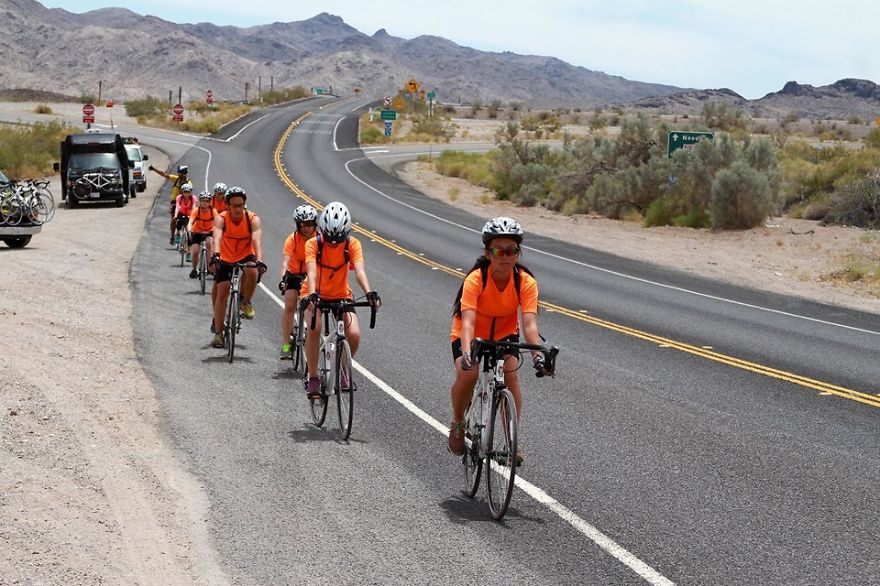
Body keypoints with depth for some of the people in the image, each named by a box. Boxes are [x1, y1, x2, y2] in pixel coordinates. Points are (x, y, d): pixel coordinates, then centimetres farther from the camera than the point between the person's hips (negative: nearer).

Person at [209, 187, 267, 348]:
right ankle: (218, 333, 5)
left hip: (246, 257, -1)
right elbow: (217, 238, -38)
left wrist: (259, 260, -52)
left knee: (252, 272, -33)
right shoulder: (221, 219, -21)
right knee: (222, 292, -6)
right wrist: (215, 254, -57)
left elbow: (257, 241, -35)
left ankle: (246, 302, -6)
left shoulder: (253, 219, -21)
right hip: (225, 259, 1)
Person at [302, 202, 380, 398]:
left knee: (354, 334, -20)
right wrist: (312, 295, -54)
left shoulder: (352, 244, -19)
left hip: (341, 295, 2)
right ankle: (313, 378, -16)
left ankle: (344, 367, 11)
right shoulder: (313, 244, -23)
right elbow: (311, 272, -35)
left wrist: (369, 293, -49)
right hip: (315, 295, -1)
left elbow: (359, 270, -31)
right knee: (314, 329, -30)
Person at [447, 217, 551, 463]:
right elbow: (468, 322, -41)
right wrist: (466, 353, -58)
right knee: (467, 375, -26)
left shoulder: (525, 282, -26)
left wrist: (538, 354, -52)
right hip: (471, 336, -2)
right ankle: (458, 423, 3)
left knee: (510, 376, -23)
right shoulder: (475, 279, -32)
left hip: (504, 334, 2)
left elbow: (529, 324, -34)